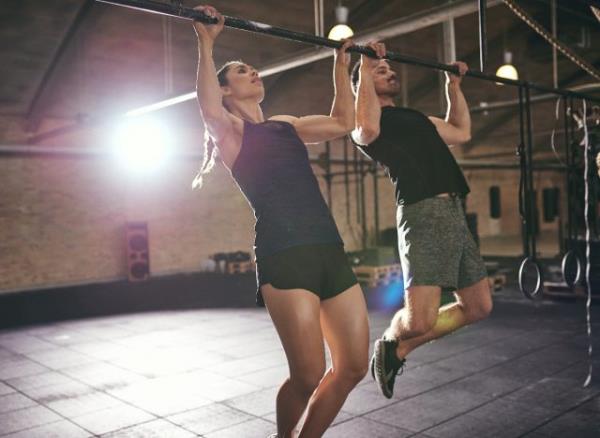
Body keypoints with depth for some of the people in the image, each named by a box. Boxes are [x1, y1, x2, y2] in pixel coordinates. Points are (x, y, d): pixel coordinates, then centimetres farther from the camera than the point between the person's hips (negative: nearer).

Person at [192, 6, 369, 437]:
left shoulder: (287, 125, 26)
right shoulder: (229, 131, 6)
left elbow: (343, 122, 29)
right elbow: (210, 111, -17)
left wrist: (342, 66, 31)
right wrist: (207, 44, -17)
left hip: (330, 248, 7)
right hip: (283, 254, -7)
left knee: (353, 366, 5)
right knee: (308, 375, -9)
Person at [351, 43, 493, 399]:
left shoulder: (415, 117, 29)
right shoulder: (372, 119, 4)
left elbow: (462, 132, 38)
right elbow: (368, 129, -22)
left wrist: (454, 85, 38)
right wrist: (365, 68, -13)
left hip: (455, 213, 9)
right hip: (423, 214, -9)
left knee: (479, 307, 11)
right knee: (420, 320, -19)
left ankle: (400, 350, 22)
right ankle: (388, 343, 18)